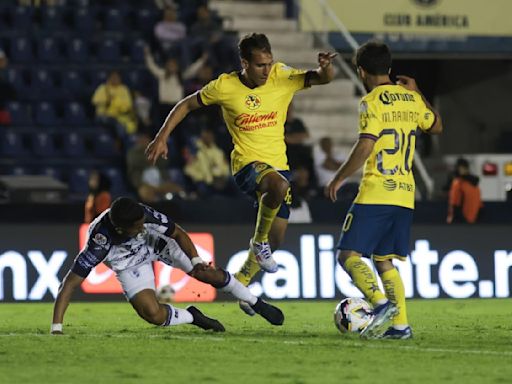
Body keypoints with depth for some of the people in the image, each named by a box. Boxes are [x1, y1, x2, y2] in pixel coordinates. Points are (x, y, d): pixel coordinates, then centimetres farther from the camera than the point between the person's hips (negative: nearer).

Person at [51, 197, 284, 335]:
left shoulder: (144, 215, -36)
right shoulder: (99, 242, -43)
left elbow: (177, 233, -16)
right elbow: (69, 283, -41)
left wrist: (196, 261, -30)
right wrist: (56, 328, -47)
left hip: (154, 242, 2)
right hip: (129, 265, -2)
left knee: (207, 273, -4)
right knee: (154, 315, -20)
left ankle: (256, 304, 20)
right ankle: (193, 317, 13)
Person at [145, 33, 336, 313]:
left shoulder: (282, 77, -5)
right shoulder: (225, 86, -10)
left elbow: (323, 79, -5)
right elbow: (186, 105, 3)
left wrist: (325, 67, -29)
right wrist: (162, 138, -2)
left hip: (278, 164, 4)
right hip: (246, 164, -4)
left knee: (275, 239, 9)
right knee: (279, 185, -39)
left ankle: (241, 282, 34)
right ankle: (259, 241, -14)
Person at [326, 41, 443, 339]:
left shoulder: (372, 101, -9)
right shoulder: (411, 99, 12)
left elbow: (365, 147, -18)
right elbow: (436, 126, 30)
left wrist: (339, 178, -8)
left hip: (376, 194, -7)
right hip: (406, 194, 7)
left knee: (349, 254, -5)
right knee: (384, 260, 14)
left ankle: (381, 303, -24)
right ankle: (401, 324, 4)